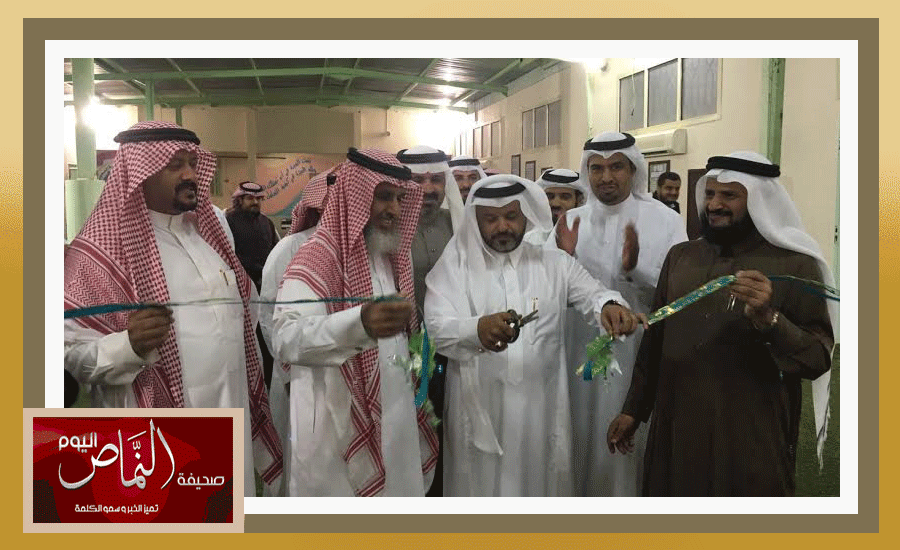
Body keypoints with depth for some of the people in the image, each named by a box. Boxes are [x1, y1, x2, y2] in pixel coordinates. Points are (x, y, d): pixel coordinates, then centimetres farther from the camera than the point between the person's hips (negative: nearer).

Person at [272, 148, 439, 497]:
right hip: (336, 432, -7)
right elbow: (286, 338, -31)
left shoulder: (391, 257, 10)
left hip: (395, 423, 7)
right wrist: (360, 323, -45)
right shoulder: (316, 259, -15)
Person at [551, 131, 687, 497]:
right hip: (583, 355, 3)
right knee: (585, 445, 13)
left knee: (633, 447, 9)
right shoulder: (571, 221, 4)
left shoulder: (666, 221, -5)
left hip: (641, 358, -2)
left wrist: (636, 268, -29)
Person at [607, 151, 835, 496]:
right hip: (674, 431, 4)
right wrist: (633, 409, 13)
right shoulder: (680, 256, 5)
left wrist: (768, 319, -27)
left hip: (750, 441, -3)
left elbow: (819, 359, -11)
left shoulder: (795, 266, -7)